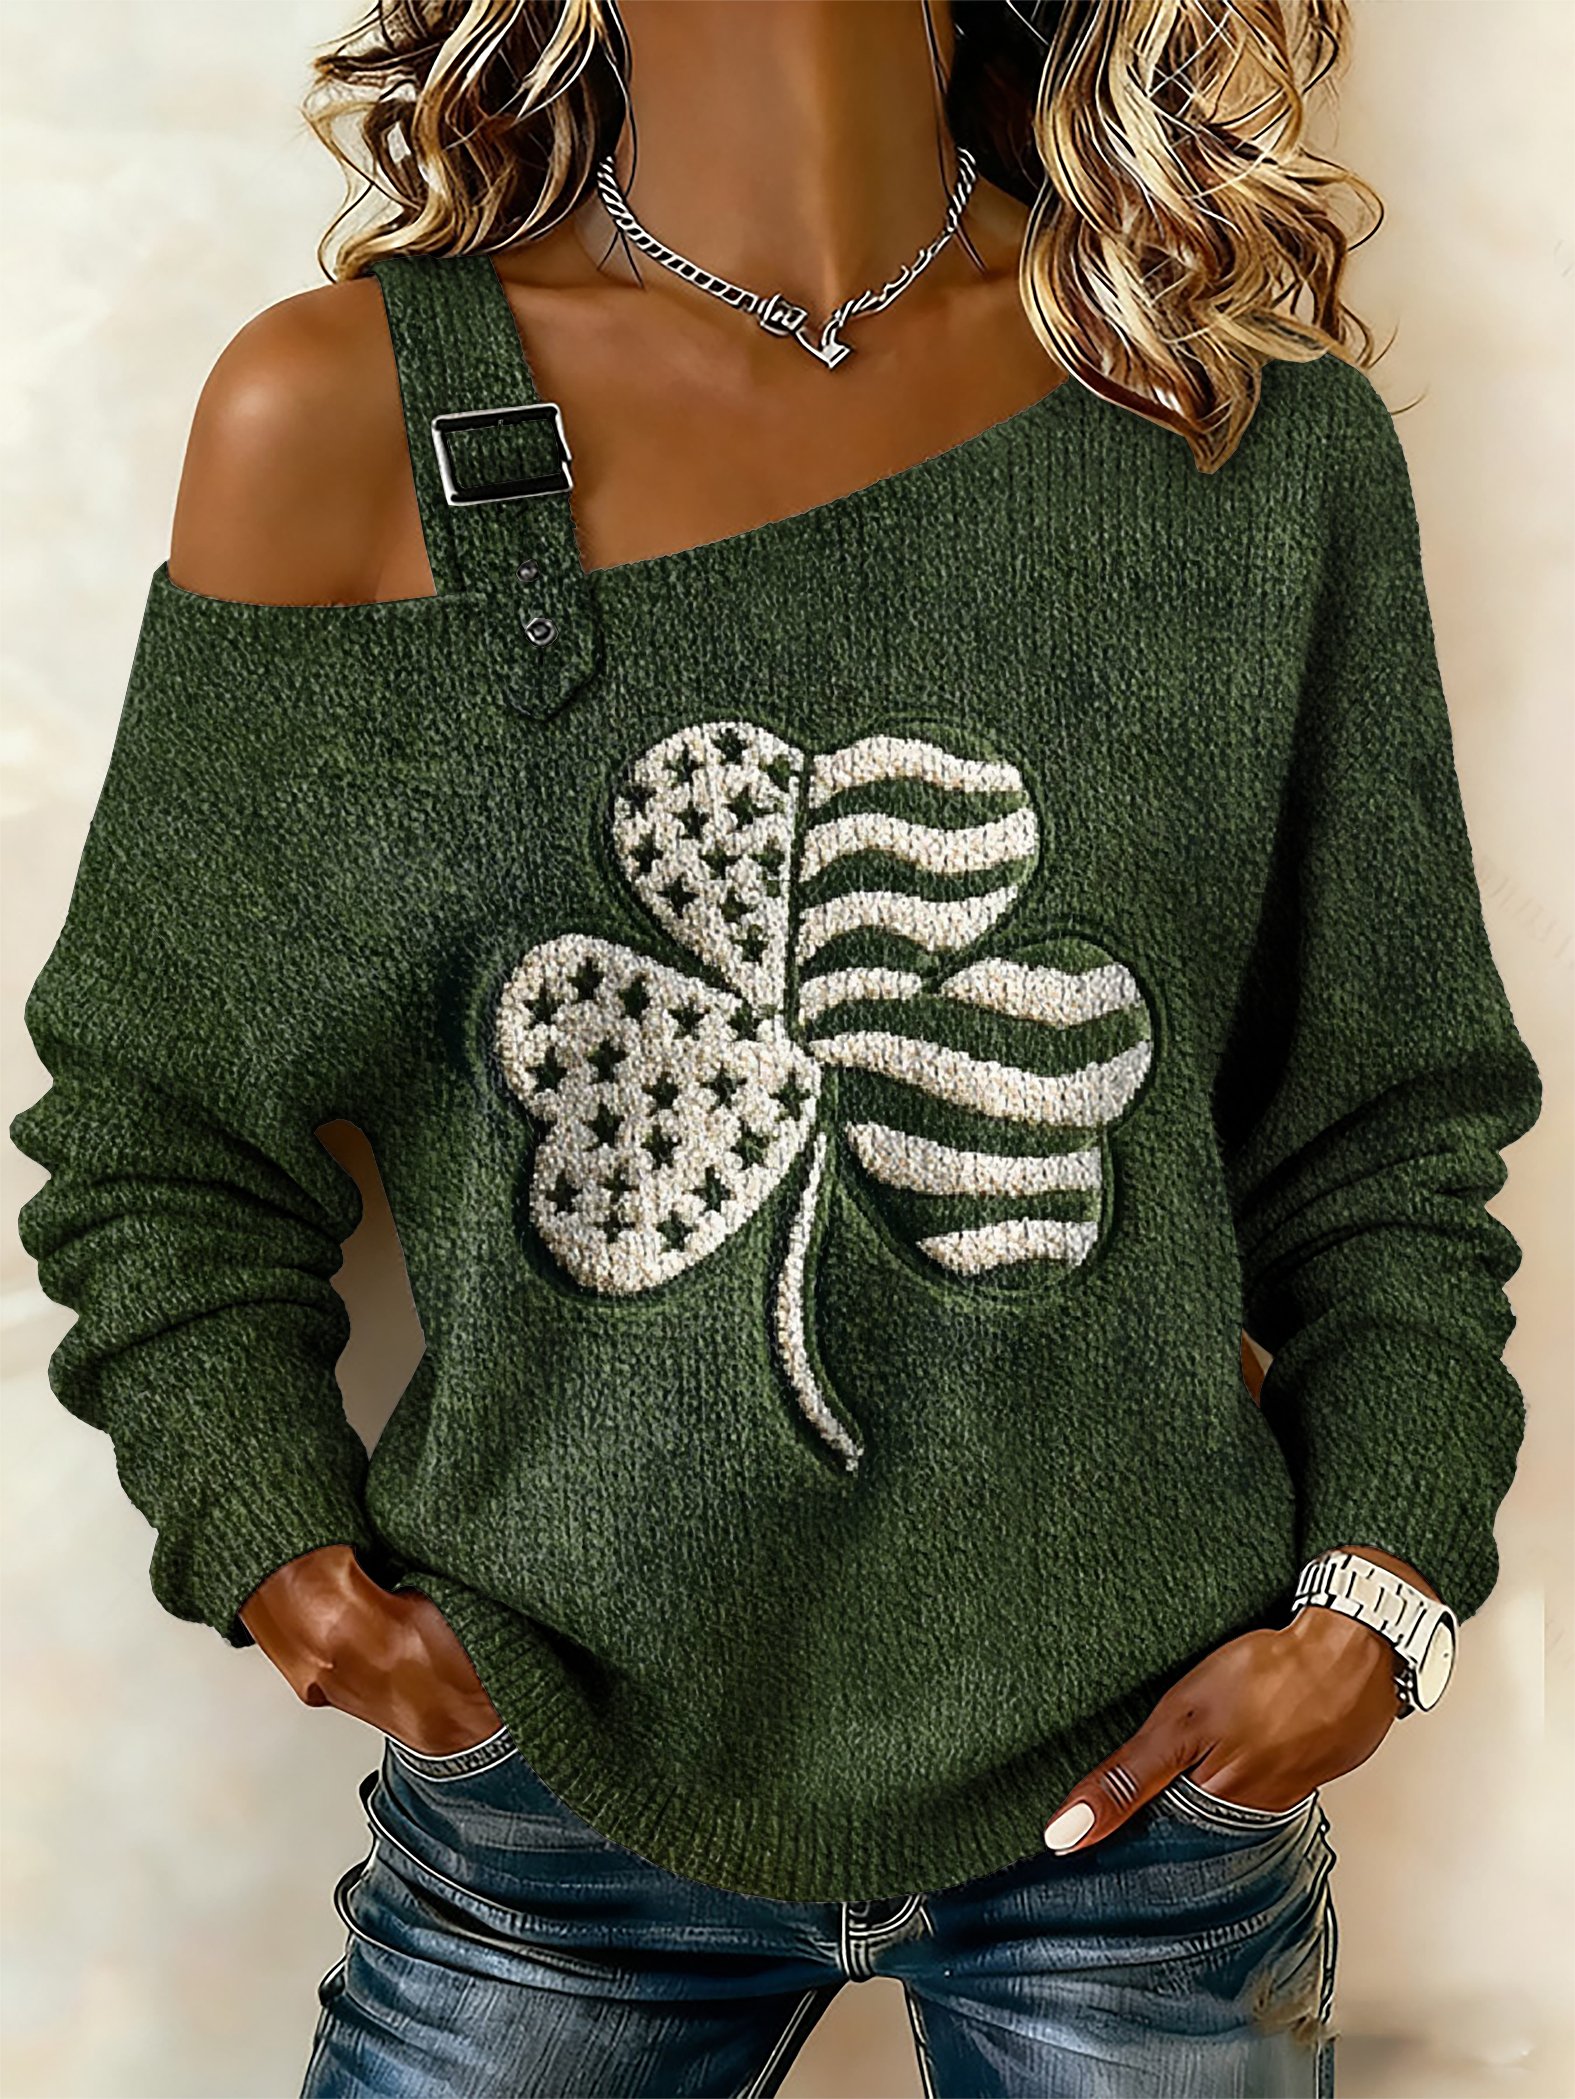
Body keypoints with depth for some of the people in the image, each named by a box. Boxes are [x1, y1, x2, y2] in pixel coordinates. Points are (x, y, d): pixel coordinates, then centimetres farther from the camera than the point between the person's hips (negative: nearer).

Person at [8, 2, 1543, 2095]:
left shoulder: (1268, 437, -4)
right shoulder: (339, 417, -7)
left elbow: (1388, 1130, 5)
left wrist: (1378, 1598, -5)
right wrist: (277, 1549, -7)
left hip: (1150, 1771, 1)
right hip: (555, 1784, 0)